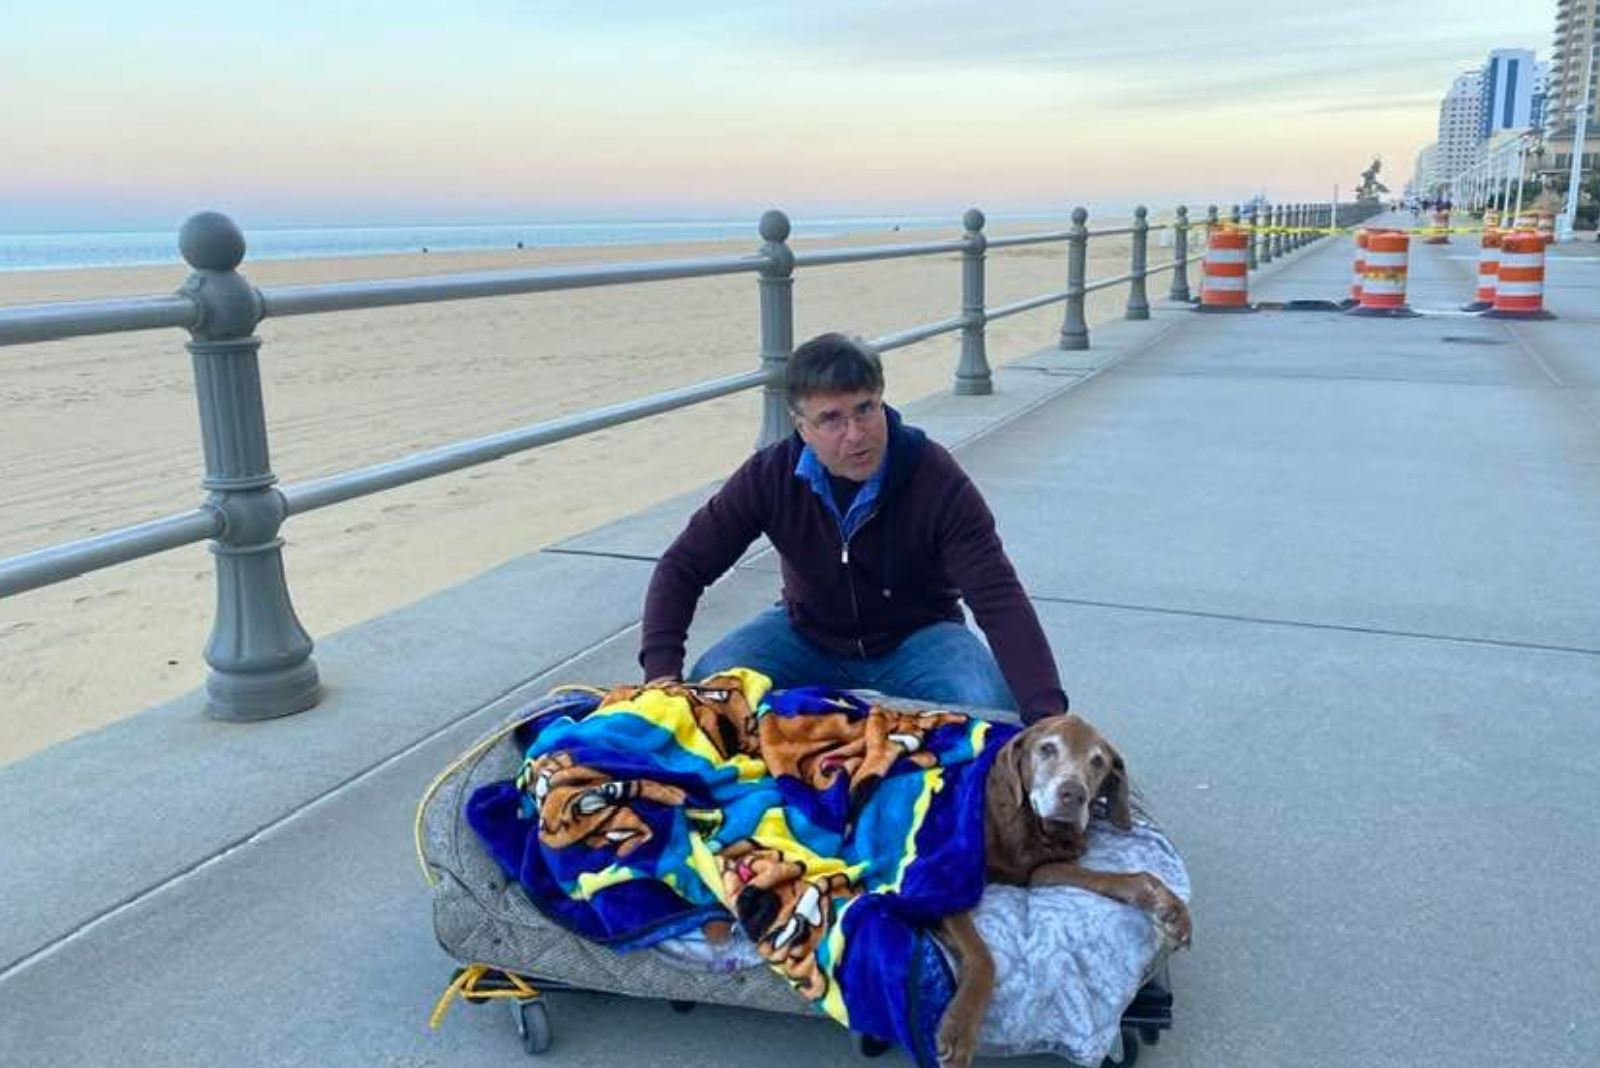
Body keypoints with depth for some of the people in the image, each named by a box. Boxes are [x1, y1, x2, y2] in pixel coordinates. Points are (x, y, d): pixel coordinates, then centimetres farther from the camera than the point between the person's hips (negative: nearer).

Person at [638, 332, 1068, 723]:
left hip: (916, 638, -2)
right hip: (808, 636, 2)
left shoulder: (936, 480, -24)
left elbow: (999, 597, -30)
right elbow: (682, 567, -12)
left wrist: (1045, 713, -42)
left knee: (991, 707, -30)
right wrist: (661, 671, -27)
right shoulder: (770, 476, -17)